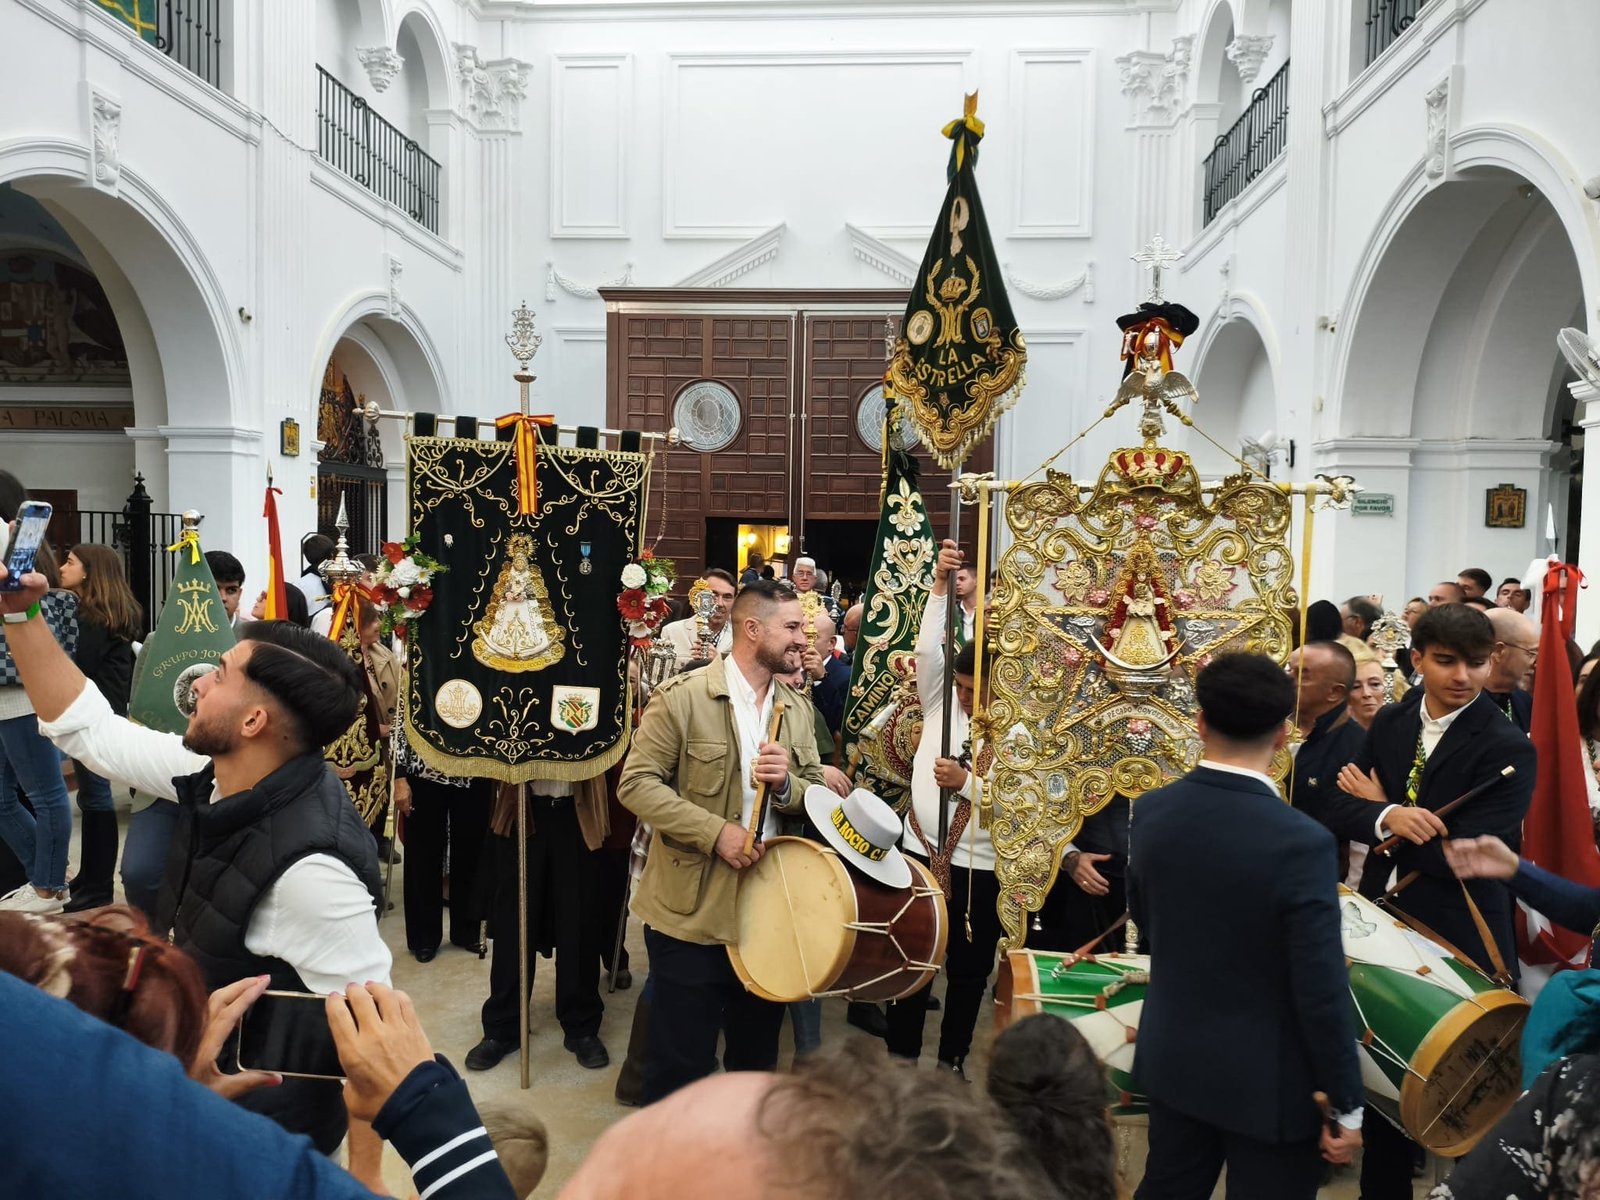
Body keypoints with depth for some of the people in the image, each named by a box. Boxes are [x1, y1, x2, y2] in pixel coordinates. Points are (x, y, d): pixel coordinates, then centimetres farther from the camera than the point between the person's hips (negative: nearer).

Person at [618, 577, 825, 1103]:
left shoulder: (797, 708, 7)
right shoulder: (682, 697, -11)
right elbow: (636, 783, -13)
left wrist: (786, 784, -14)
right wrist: (716, 832, -21)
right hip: (692, 912, -5)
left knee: (757, 1061, 20)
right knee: (680, 1065, 7)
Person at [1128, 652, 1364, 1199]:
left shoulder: (1151, 812, -9)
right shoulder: (1300, 842, -26)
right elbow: (1322, 990, -20)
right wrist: (1346, 1104, -7)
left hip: (1171, 1058, 5)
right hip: (1266, 1081, -5)